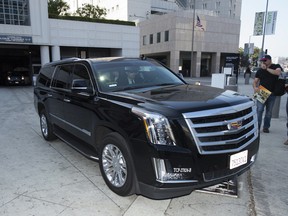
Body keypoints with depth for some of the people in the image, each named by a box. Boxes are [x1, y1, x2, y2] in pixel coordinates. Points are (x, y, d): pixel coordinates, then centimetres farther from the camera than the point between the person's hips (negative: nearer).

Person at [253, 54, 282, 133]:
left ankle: (266, 127, 18)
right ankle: (257, 126, -6)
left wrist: (266, 68, -17)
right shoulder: (260, 70, 8)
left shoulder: (276, 67, 3)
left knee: (269, 111, 8)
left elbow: (278, 72, -21)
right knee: (259, 110, -9)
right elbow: (255, 81, 6)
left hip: (272, 93, 0)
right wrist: (255, 87, -16)